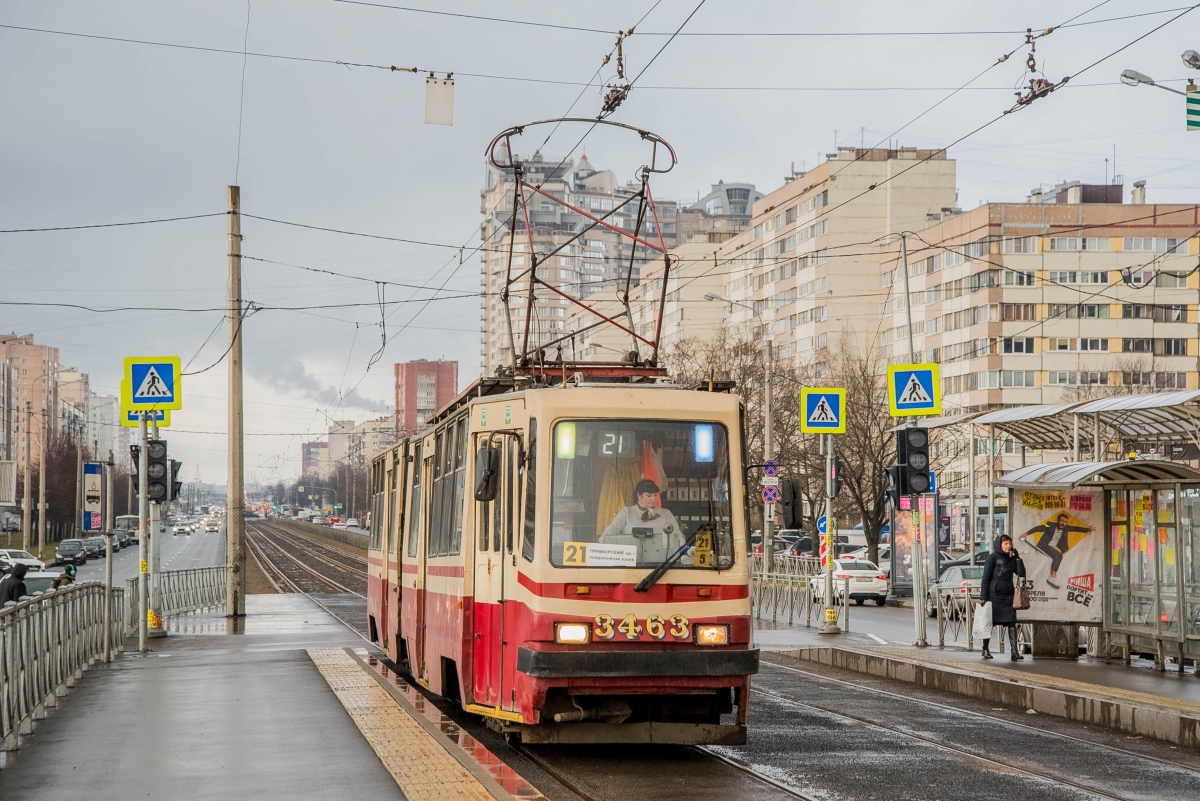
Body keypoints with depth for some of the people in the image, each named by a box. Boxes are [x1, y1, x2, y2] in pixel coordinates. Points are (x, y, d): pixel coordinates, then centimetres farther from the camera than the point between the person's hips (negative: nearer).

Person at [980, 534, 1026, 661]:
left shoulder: (1012, 558, 11)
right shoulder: (993, 557, -4)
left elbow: (1021, 573, 1)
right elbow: (986, 578, -7)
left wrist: (1017, 557, -4)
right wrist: (983, 597, -12)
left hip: (1008, 596, 4)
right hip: (994, 595, -4)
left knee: (1012, 624, -3)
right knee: (989, 623, 3)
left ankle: (1014, 651, -7)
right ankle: (985, 649, 15)